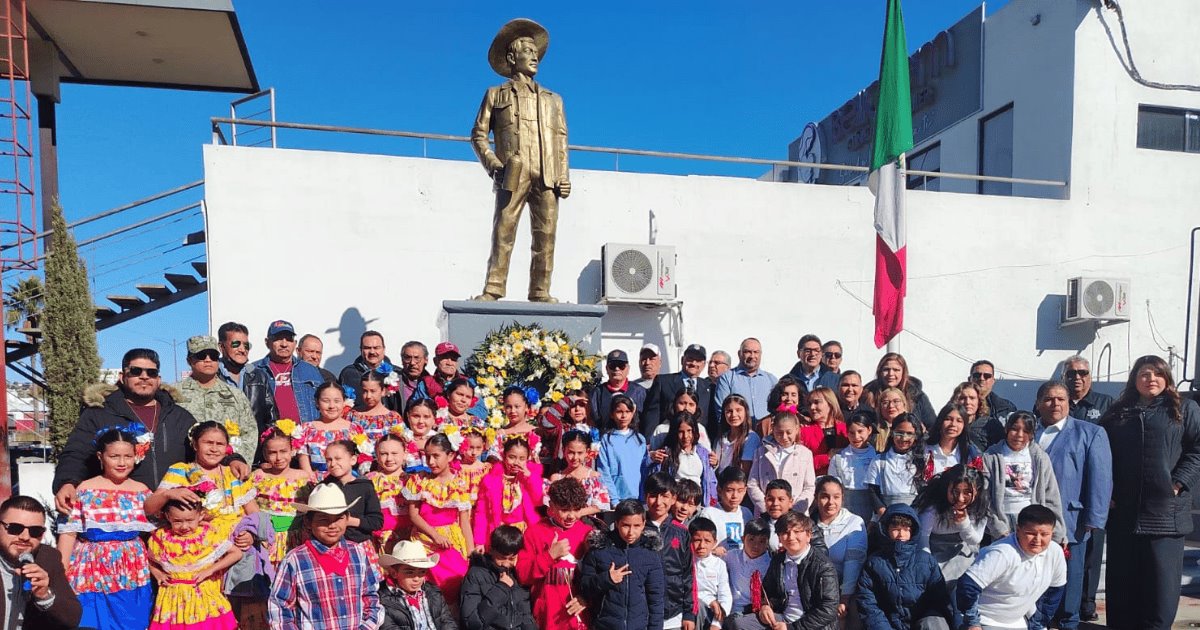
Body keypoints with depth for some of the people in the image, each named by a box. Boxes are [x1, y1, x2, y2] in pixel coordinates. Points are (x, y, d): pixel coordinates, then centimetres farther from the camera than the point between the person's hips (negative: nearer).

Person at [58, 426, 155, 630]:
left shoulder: (142, 491, 3)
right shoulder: (84, 490, -3)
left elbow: (153, 533, 8)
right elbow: (69, 532, -3)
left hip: (132, 575, 2)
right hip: (92, 573, -2)